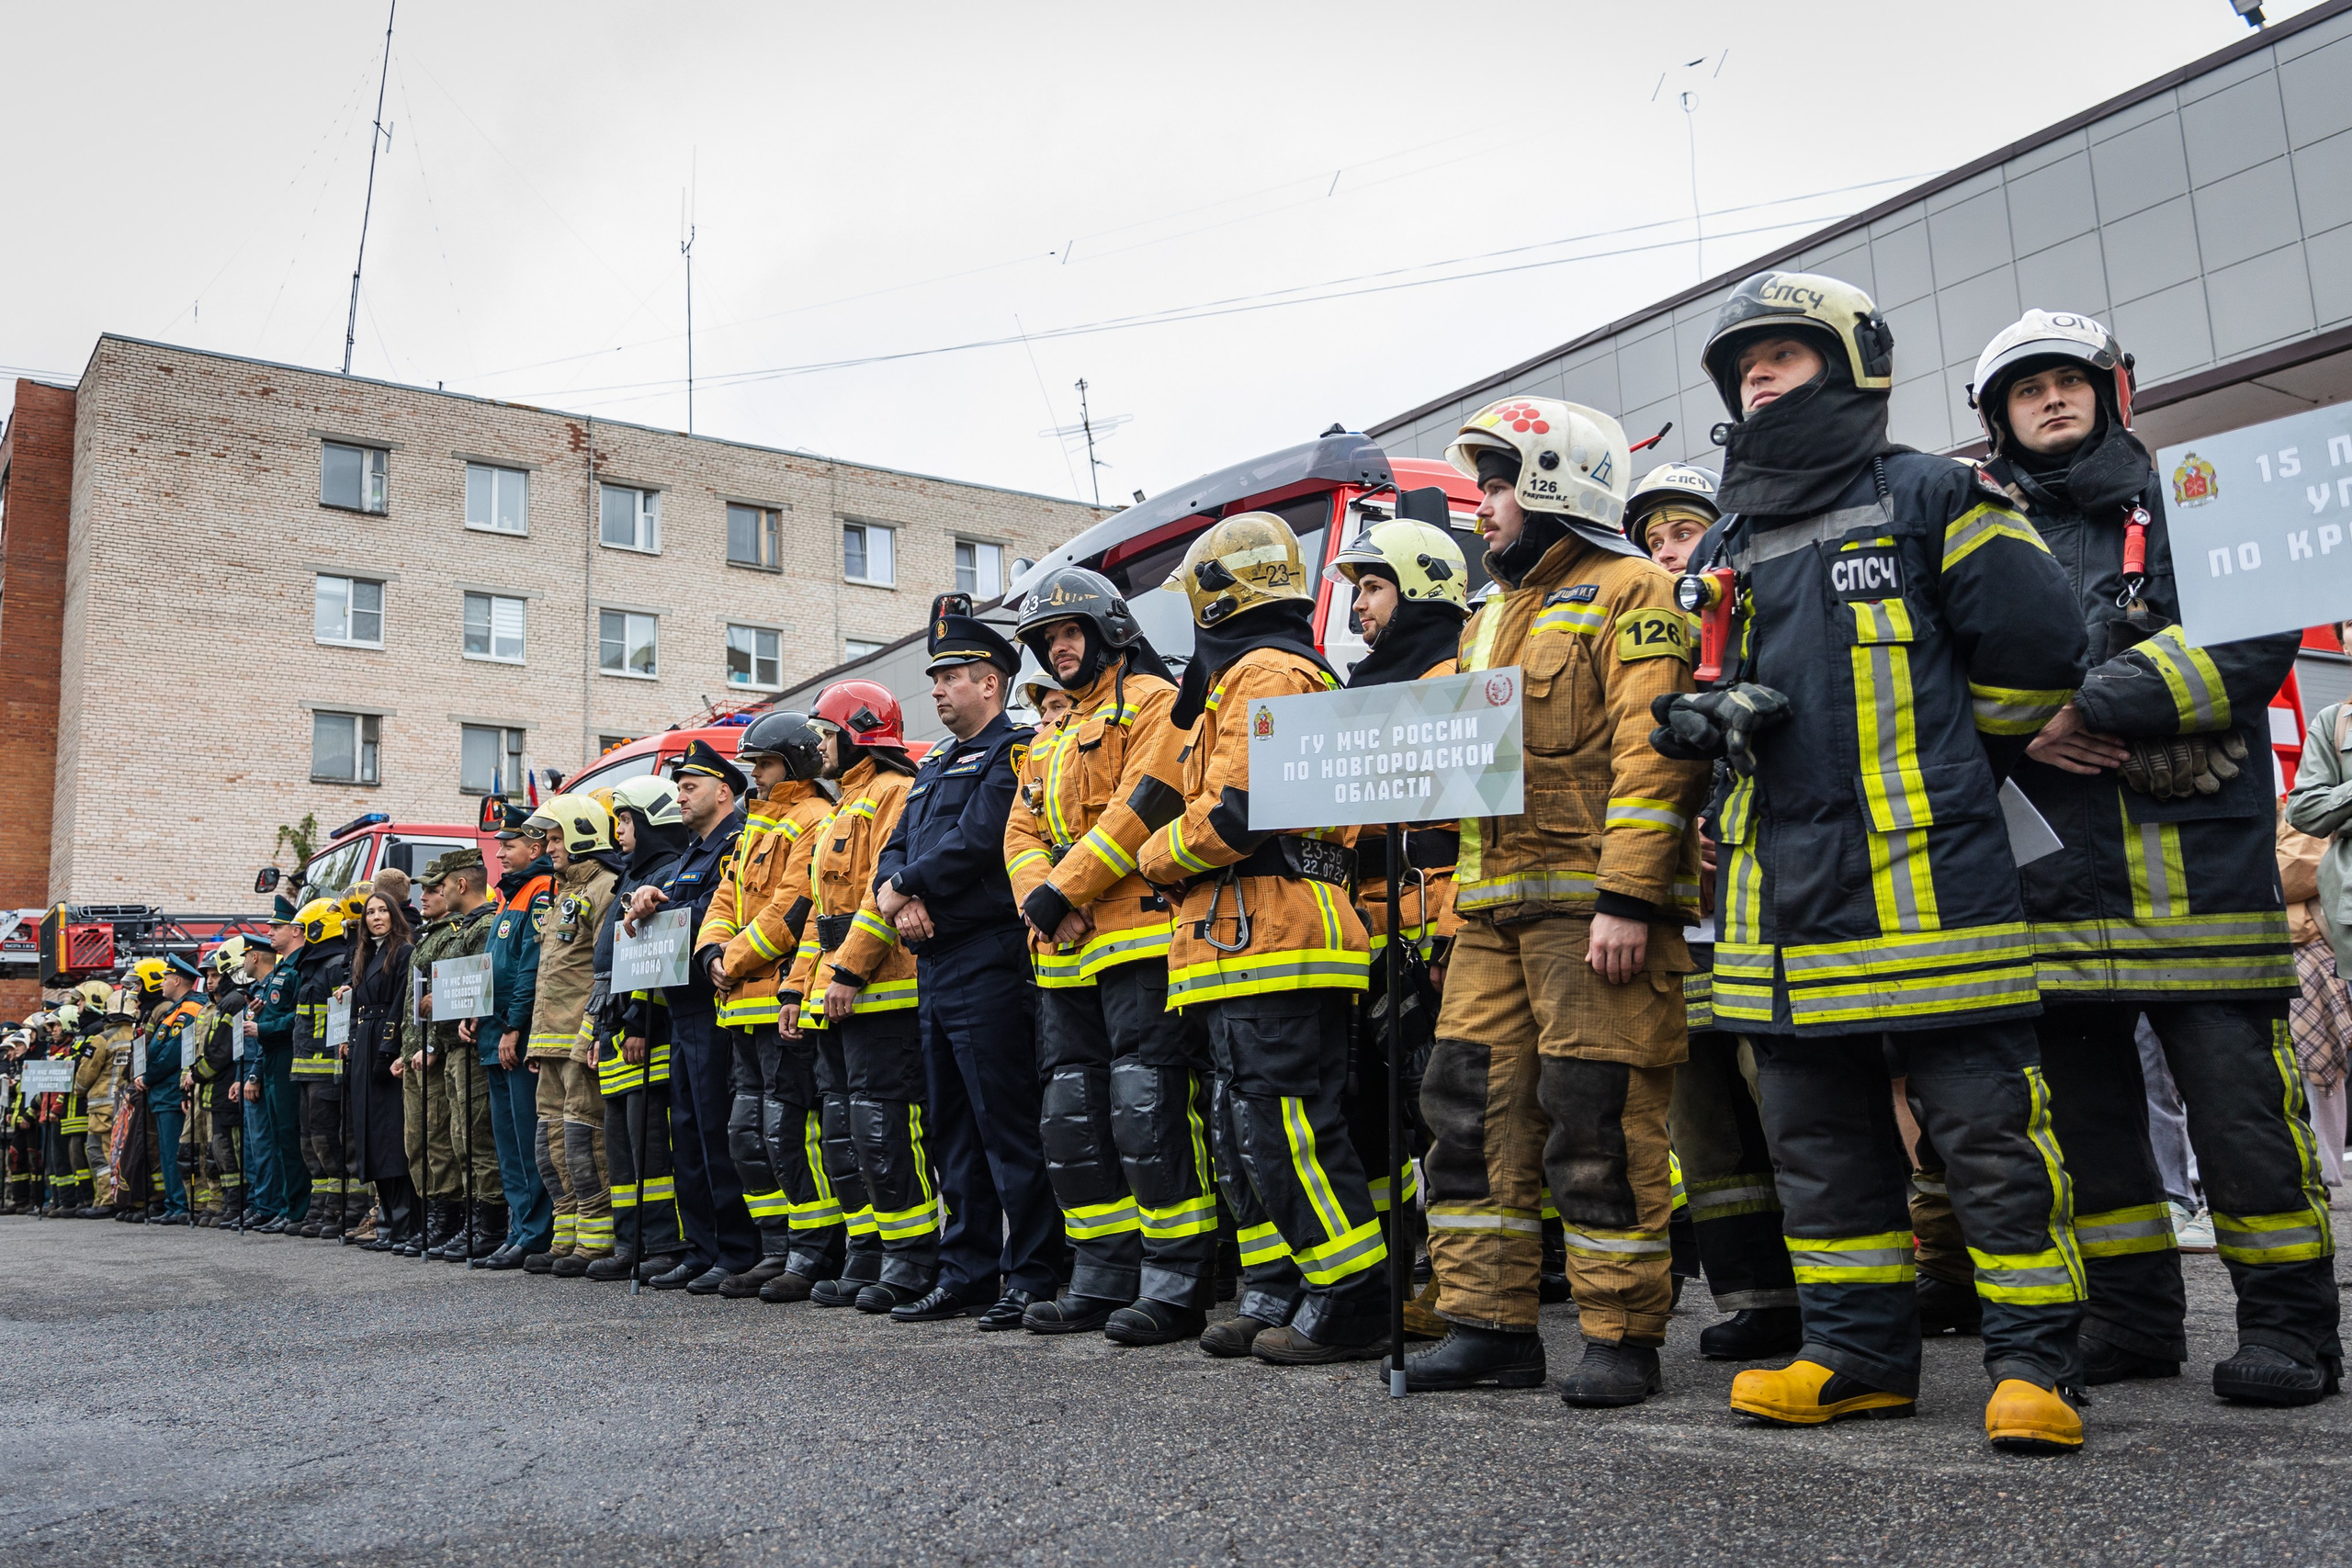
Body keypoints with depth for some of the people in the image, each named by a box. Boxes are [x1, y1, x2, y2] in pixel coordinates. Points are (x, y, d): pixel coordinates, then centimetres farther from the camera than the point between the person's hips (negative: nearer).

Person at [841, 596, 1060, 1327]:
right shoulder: (935, 767, 22)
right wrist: (899, 895, -4)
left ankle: (1034, 1275, -1)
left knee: (1008, 1125, -7)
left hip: (988, 961, -9)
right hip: (933, 966, 9)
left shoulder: (1012, 752, -5)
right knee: (952, 1129, 12)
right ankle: (966, 1273, 20)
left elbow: (975, 843, -18)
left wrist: (903, 884, -7)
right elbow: (894, 850, 17)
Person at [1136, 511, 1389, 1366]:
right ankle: (1275, 1297, 18)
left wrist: (1157, 855, -3)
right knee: (1247, 1132, 13)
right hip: (1249, 947, 11)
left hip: (1269, 940, -11)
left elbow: (1233, 814, -19)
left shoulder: (1264, 674, -9)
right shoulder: (1274, 675, 25)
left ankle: (1350, 1303, -2)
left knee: (1284, 1127, -8)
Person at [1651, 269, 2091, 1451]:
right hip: (1781, 888, 6)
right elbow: (1689, 700, 23)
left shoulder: (1931, 500, 1)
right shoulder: (1728, 549, 19)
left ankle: (2033, 1360, 9)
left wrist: (1937, 766, 5)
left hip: (1926, 876, -6)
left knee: (1987, 1123, -3)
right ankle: (1859, 1352, 22)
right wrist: (1712, 717, -1)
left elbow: (2037, 648, -3)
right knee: (1818, 1135, 10)